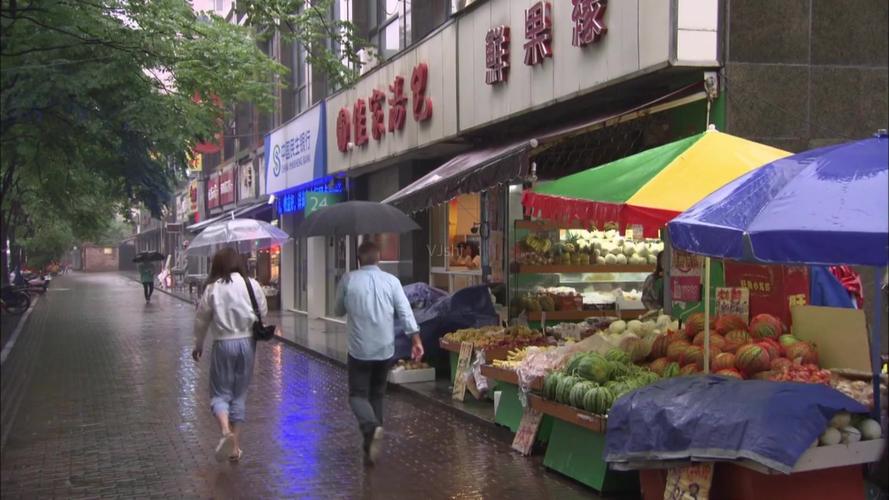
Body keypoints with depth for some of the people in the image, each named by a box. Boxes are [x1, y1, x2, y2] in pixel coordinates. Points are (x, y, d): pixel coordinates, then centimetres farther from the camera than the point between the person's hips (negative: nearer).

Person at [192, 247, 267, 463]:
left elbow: (201, 319, 1)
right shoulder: (252, 284, -5)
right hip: (247, 343, 2)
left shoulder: (212, 288, -7)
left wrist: (198, 345, 15)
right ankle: (236, 446, 16)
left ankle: (226, 431, -21)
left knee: (220, 393, 8)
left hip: (223, 344, -2)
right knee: (240, 395, 13)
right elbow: (263, 311, 5)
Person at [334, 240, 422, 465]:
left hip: (359, 350, -2)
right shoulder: (391, 281, -3)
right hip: (385, 349, 3)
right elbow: (405, 312, -7)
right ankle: (371, 442, 21)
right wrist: (416, 340, -4)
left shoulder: (348, 280, -5)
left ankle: (371, 427, -24)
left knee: (358, 394, 5)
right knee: (377, 394, 18)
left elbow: (339, 311, 8)